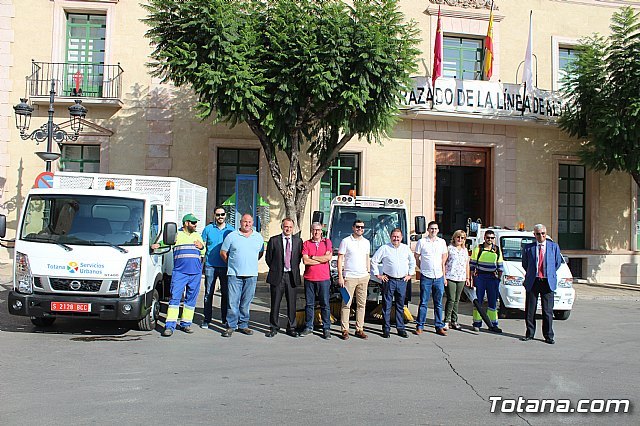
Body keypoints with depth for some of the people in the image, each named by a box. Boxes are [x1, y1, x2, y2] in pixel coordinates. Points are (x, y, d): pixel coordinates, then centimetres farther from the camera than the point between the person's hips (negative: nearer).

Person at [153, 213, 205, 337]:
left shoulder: (197, 236, 21)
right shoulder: (176, 234, 10)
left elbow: (204, 253, 24)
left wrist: (201, 247, 3)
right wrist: (157, 245, -8)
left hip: (196, 273, 4)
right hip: (179, 272, -3)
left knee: (191, 299, 6)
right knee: (174, 297, -10)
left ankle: (185, 324, 16)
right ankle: (170, 326, -9)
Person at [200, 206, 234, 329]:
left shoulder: (230, 229, 7)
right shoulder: (208, 229, 6)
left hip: (225, 266, 1)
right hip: (210, 266, -1)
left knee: (226, 293, 5)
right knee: (208, 293, 2)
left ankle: (225, 319, 15)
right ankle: (206, 320, 11)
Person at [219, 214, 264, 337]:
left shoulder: (258, 237, 10)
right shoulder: (231, 236, 2)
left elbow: (261, 253, 21)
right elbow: (223, 252, 9)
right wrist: (232, 264, 11)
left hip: (251, 275, 2)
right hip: (234, 274, -2)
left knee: (246, 302, 7)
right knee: (233, 301, -4)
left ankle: (243, 325, 16)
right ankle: (231, 326, 4)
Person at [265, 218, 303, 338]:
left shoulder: (298, 241, 6)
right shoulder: (274, 240, 1)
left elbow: (299, 257, 12)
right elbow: (268, 258, 6)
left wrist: (294, 270, 7)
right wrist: (275, 270, 7)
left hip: (292, 276, 1)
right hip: (277, 276, -1)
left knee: (291, 303, 6)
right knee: (275, 303, 4)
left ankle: (291, 328, 16)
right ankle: (274, 328, 16)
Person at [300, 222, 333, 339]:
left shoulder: (327, 242, 7)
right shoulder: (306, 244, 7)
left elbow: (328, 257, -8)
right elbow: (305, 261, -6)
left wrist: (312, 257, -5)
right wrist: (321, 260, -7)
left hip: (324, 278, -1)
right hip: (309, 278, 1)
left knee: (325, 304, 1)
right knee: (309, 304, 8)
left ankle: (326, 329, 8)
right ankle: (308, 327, 17)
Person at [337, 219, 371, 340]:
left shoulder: (366, 242, 13)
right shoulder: (346, 241, -3)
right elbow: (340, 259, -3)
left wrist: (368, 272, 15)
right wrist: (340, 276, -9)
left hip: (363, 277, 5)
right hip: (349, 277, -5)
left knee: (362, 304, 7)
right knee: (346, 304, -3)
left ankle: (359, 329, 14)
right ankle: (345, 330, 3)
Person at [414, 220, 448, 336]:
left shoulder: (442, 242, 9)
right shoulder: (422, 242, 0)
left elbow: (444, 259, 16)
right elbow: (416, 258, 7)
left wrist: (444, 275, 14)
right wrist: (423, 268, 5)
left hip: (439, 277, 3)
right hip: (426, 277, -3)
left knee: (438, 304, 8)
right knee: (423, 303, 1)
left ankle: (439, 327, 15)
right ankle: (420, 326, 9)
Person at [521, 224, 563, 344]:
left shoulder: (554, 246, 6)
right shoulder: (528, 248, 4)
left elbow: (558, 262, 16)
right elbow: (524, 264, 15)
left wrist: (550, 274, 13)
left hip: (548, 282, 0)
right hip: (532, 282, 0)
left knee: (548, 311, 1)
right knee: (530, 310, 5)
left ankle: (548, 336, 9)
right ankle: (530, 333, 16)